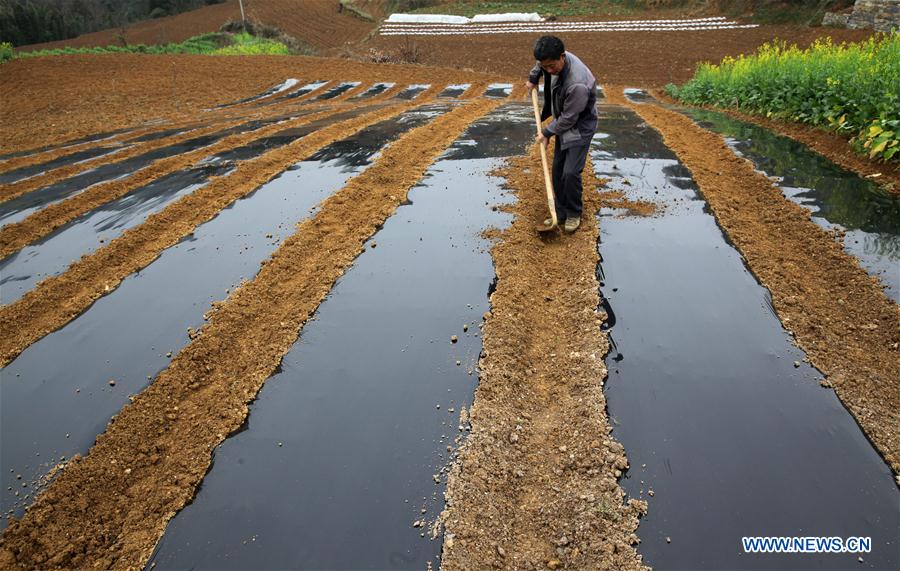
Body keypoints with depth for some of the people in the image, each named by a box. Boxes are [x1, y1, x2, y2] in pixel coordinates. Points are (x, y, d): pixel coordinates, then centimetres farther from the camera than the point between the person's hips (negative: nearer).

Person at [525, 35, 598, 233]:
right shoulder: (553, 59, -14)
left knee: (570, 173, -13)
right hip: (563, 124, 8)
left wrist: (547, 133, -13)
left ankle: (574, 214, 8)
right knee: (558, 170, 9)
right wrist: (533, 78, 20)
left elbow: (569, 118, -26)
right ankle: (560, 212, 21)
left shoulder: (578, 83, -37)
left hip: (580, 128, -8)